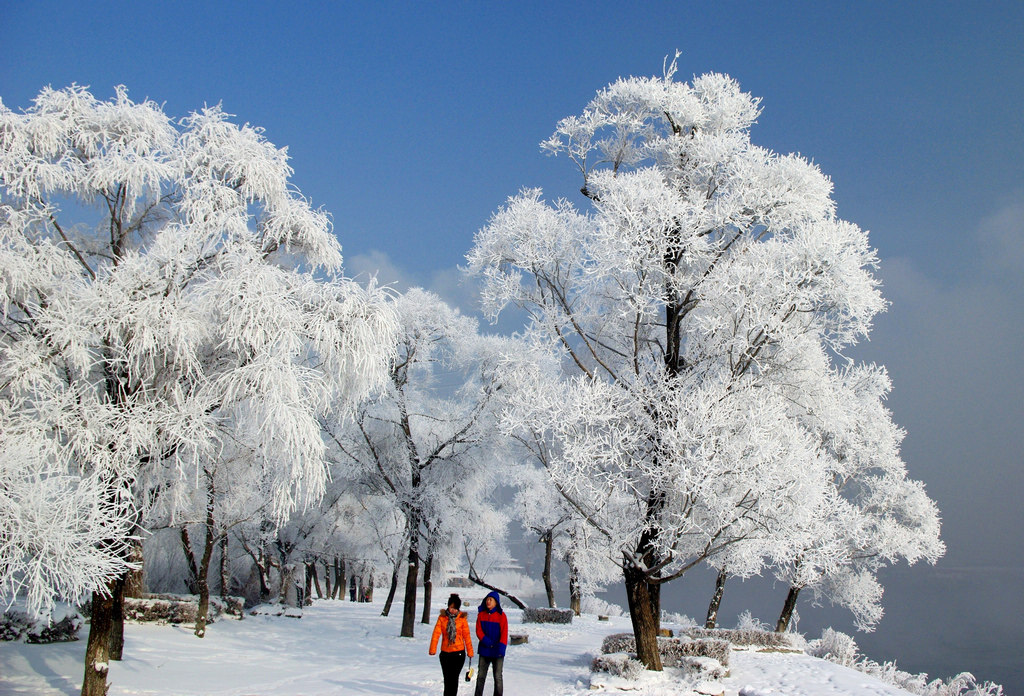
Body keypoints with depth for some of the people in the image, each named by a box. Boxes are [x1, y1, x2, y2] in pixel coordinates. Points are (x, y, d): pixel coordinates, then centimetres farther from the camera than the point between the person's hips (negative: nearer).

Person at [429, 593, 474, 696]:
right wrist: (433, 649, -16)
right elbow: (436, 633, -6)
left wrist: (470, 652, 2)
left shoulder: (462, 618, -2)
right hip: (445, 653, 2)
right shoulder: (442, 617, 1)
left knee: (453, 677, -8)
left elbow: (467, 636, 1)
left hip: (458, 653, -2)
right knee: (447, 678, 10)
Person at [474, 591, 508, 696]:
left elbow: (504, 633, -8)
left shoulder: (501, 615, -5)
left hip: (497, 652, -3)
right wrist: (485, 640, -15)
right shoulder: (481, 614, 5)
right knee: (481, 676, 8)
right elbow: (478, 630, 2)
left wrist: (501, 647, -20)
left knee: (498, 677, 2)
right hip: (484, 650, 3)